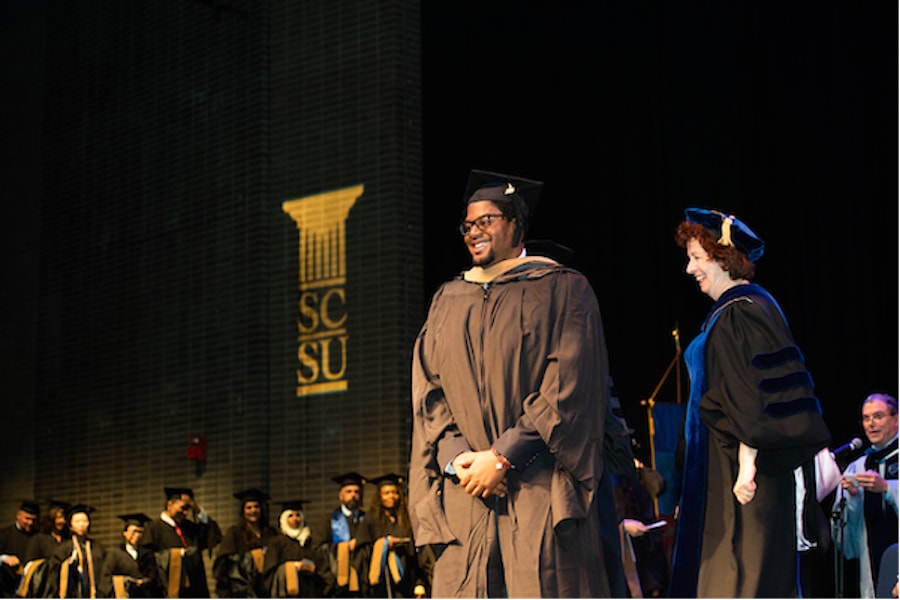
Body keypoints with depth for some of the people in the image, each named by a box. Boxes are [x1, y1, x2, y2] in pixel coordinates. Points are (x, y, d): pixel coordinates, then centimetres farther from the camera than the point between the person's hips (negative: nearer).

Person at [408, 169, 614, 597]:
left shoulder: (563, 290, 4)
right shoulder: (447, 301, 20)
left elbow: (568, 388, -6)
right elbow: (428, 390, 12)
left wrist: (502, 457, -12)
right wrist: (456, 459, -6)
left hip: (541, 492, -4)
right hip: (464, 496, 4)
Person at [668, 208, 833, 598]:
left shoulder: (744, 312, -14)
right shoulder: (730, 312, 17)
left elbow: (754, 393, -21)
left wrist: (748, 461, -24)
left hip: (747, 476, -10)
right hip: (721, 474, 10)